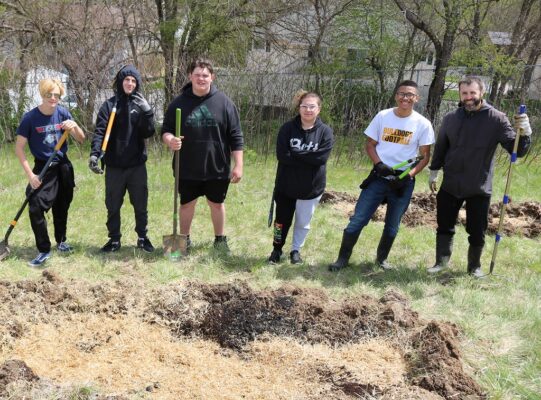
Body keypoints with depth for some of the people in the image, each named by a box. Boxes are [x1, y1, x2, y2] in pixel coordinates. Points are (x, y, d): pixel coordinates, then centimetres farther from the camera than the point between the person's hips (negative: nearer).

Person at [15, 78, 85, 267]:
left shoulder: (63, 113, -5)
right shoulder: (30, 118, -15)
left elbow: (81, 139, 1)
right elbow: (19, 148, -11)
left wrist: (74, 126, -21)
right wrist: (30, 174, -17)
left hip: (64, 166, 3)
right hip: (43, 168, -3)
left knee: (62, 207, 14)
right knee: (35, 208, -17)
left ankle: (61, 241, 35)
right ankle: (44, 250, -5)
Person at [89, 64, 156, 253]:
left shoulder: (140, 104, 4)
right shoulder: (109, 105, -1)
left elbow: (148, 132, -3)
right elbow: (100, 131, -10)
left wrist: (147, 111, -17)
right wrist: (94, 153, -25)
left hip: (137, 164, 1)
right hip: (114, 165, -1)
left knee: (140, 205, 9)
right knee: (113, 205, 9)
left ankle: (142, 238, 25)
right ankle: (114, 239, 23)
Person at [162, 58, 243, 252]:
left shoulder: (224, 103, -5)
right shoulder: (178, 103, -3)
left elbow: (235, 137, -4)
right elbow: (165, 130, 3)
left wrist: (238, 165, -7)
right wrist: (170, 139, -21)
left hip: (217, 168, -1)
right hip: (187, 169, 1)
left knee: (216, 204, 15)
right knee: (186, 204, 13)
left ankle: (220, 239, 33)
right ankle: (184, 239, 32)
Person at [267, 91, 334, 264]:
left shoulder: (325, 131, -7)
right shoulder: (288, 128, -6)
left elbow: (321, 157, -20)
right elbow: (281, 155, -16)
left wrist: (295, 155, -19)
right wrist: (306, 158, -20)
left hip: (312, 187, 0)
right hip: (286, 184, 0)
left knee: (303, 222, 13)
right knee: (282, 219, 10)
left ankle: (296, 250, 33)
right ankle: (277, 249, 31)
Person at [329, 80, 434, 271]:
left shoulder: (423, 124, -4)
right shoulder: (382, 116, -1)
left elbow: (425, 156, -1)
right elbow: (370, 144, 5)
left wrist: (409, 175, -15)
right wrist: (379, 164, -13)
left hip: (403, 182, 0)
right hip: (379, 177, 0)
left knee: (392, 226, 13)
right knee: (357, 220, -4)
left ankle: (382, 258, 32)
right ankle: (343, 259, 5)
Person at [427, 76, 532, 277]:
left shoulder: (496, 119, -9)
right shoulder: (450, 118, 1)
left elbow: (516, 150, -12)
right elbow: (441, 147, 14)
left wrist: (524, 133, -30)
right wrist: (434, 171, 16)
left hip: (479, 188, -2)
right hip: (450, 185, 3)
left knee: (477, 231, 8)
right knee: (444, 226, 11)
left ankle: (474, 266, 27)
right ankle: (442, 261, 28)